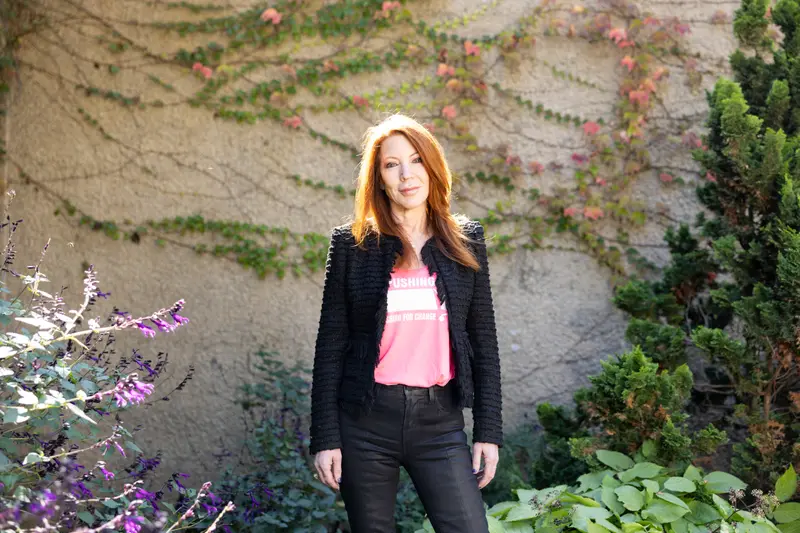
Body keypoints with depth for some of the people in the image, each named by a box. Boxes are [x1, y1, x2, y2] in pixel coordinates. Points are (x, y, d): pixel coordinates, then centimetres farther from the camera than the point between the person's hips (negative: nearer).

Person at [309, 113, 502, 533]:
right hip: (365, 422, -1)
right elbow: (330, 346, 3)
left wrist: (488, 431, 3)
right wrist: (325, 438, -2)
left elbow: (484, 344, 9)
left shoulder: (466, 242, 7)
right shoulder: (351, 244, 2)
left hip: (439, 421, 1)